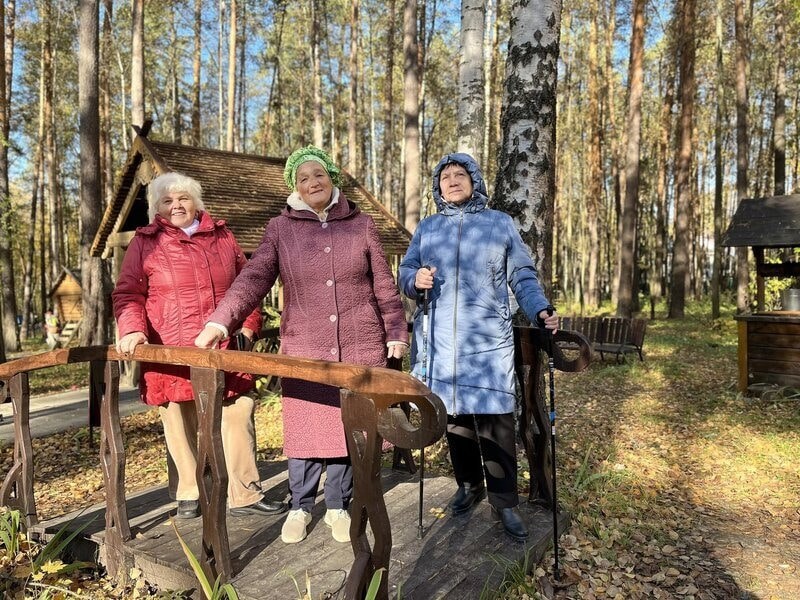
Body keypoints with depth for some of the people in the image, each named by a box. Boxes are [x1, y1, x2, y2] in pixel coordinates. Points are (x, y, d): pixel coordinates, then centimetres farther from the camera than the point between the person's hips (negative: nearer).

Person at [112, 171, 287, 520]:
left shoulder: (222, 236, 13)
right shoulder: (146, 243, 5)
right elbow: (128, 293, 2)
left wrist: (248, 325, 9)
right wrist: (132, 329, -15)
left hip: (224, 351, 3)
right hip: (171, 355, -2)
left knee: (237, 418, 1)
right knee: (182, 426, 6)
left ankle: (245, 496, 11)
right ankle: (189, 494, 24)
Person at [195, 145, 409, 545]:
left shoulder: (361, 224, 6)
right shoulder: (281, 229, 3)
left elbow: (383, 284, 8)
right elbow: (253, 278, -8)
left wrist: (396, 332, 6)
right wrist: (219, 321, -21)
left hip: (359, 347, 1)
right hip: (303, 349, -1)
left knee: (349, 427, 7)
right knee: (304, 430, 3)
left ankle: (338, 506, 25)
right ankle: (300, 508, 24)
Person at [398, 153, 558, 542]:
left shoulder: (500, 224, 9)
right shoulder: (427, 228, 14)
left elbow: (523, 276, 6)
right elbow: (405, 272, 11)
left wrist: (540, 310, -10)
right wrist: (416, 280, -12)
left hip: (488, 341, -2)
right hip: (440, 342, 2)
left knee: (496, 419, -6)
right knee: (454, 416, 8)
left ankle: (505, 502, 7)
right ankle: (469, 486, 27)